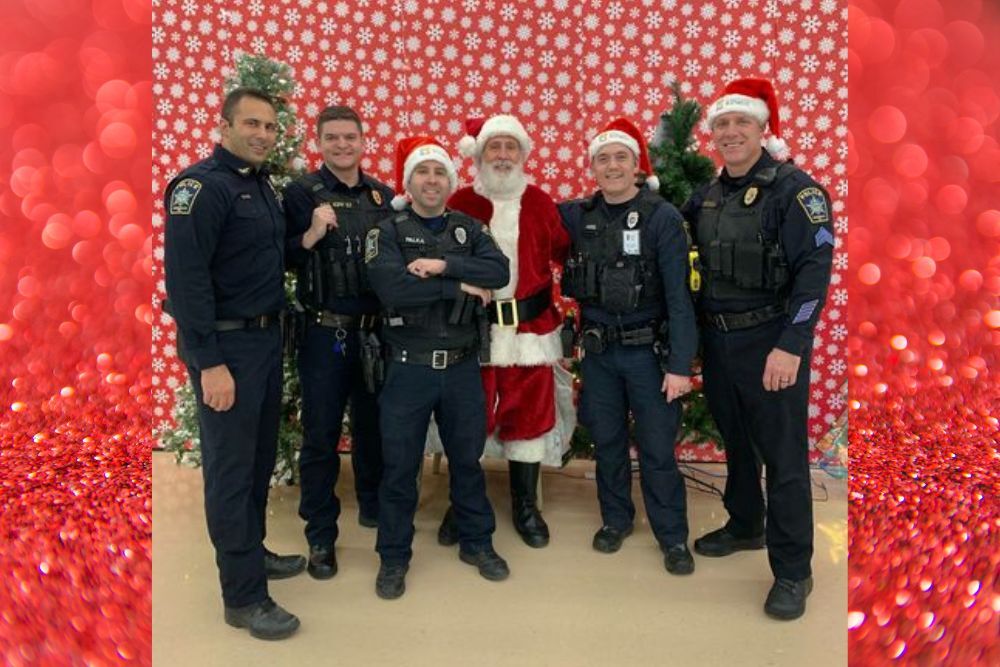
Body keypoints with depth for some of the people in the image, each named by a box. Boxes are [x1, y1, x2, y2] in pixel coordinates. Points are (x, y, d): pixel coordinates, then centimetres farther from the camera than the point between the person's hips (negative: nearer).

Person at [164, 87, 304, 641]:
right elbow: (186, 277, -20)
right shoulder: (201, 185, -13)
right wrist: (209, 362, -22)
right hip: (227, 344, -8)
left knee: (259, 458, 18)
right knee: (230, 468, 1)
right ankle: (244, 596, 12)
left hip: (266, 337, 9)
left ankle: (251, 552, 36)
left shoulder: (262, 185, 13)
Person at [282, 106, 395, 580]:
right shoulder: (302, 193, -4)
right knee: (320, 437, 4)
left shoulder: (383, 195, 9)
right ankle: (320, 536, 17)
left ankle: (373, 505, 38)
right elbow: (283, 259, -8)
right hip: (324, 332, -4)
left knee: (373, 425, 16)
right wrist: (310, 235, -24)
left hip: (376, 330, 4)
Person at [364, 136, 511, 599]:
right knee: (399, 466, 7)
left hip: (462, 366, 3)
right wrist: (461, 286, -17)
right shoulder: (388, 231, -2)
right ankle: (393, 558, 24)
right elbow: (391, 289, -21)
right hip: (408, 368, -3)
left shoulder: (469, 229, 8)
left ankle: (476, 543, 33)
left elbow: (499, 271, -10)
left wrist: (444, 265, -21)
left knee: (467, 459, 15)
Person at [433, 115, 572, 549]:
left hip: (530, 328, 2)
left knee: (529, 414, 10)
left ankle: (526, 506, 28)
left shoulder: (540, 202, 6)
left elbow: (565, 253, 8)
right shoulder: (460, 202, 0)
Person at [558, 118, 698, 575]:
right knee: (607, 441, 15)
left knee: (657, 448, 3)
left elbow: (679, 296, -13)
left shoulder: (663, 218, -10)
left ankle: (673, 538, 21)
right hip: (597, 350, 4)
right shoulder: (576, 216, 2)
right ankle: (615, 519, 35)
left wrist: (679, 365, -16)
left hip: (647, 350, -3)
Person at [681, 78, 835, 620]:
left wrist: (790, 345, -23)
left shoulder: (794, 189, -10)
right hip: (717, 339, 6)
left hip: (770, 342, -6)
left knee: (783, 454, 0)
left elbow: (814, 268, -16)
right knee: (735, 441, 19)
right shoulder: (706, 196, 10)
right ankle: (745, 526, 39)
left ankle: (792, 570, 13)